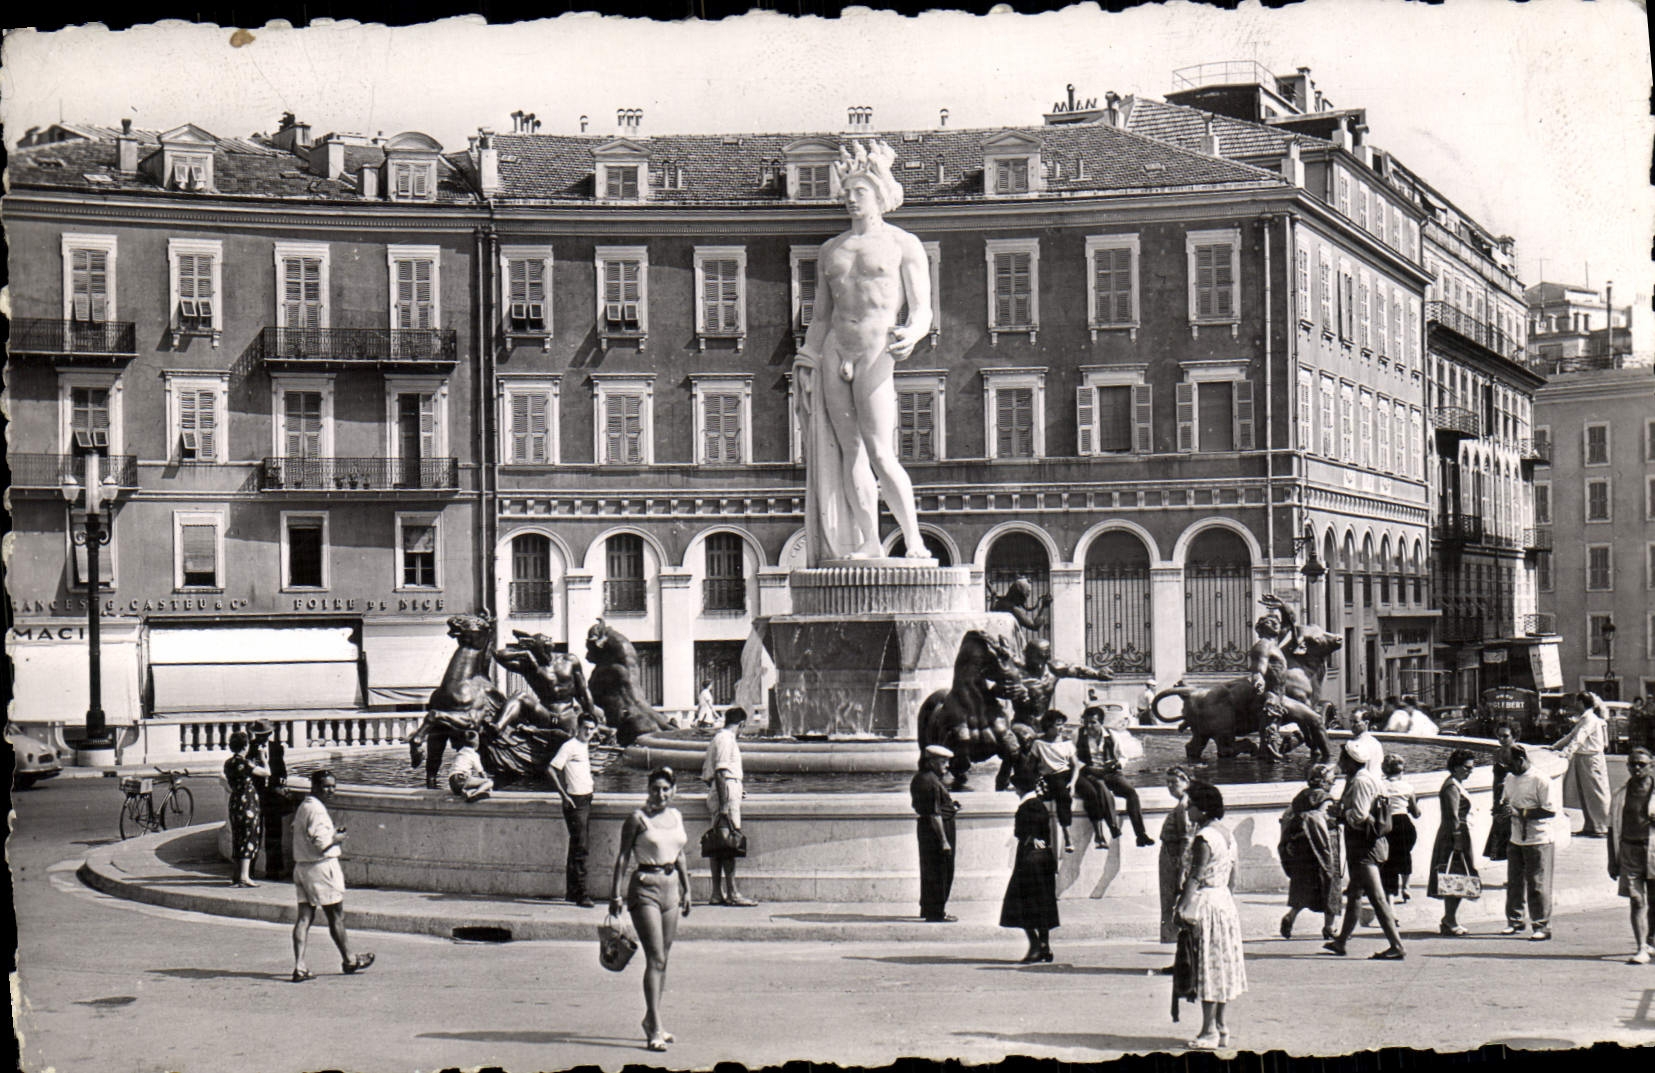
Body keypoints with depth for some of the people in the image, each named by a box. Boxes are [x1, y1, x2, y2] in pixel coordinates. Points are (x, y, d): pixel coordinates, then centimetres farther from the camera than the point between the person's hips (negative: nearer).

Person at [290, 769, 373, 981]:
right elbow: (321, 845, -24)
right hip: (321, 867, -9)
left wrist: (332, 834, 12)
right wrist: (337, 839, -6)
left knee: (304, 917, 4)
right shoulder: (316, 810, -18)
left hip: (301, 866, 9)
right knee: (336, 917, 7)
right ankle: (349, 960, 21)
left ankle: (299, 966, -2)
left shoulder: (303, 807, 14)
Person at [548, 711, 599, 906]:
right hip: (575, 801, -9)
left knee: (578, 846, 12)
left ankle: (571, 891, 18)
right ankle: (581, 893, -11)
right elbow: (551, 770, -16)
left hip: (587, 800, 9)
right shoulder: (569, 746, -12)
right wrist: (564, 796, -16)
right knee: (580, 846, -11)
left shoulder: (586, 746, 14)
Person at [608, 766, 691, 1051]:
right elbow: (623, 857, -8)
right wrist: (617, 894, -12)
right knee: (655, 958, -12)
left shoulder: (676, 816, 10)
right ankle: (655, 1028, -13)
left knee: (662, 958, 11)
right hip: (644, 888, -6)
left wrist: (686, 889, 20)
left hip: (670, 886, 6)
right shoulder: (637, 819, -8)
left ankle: (651, 1019, 23)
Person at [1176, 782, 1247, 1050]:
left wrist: (1184, 910, -20)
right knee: (1220, 968, 13)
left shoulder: (1203, 839, -17)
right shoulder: (1226, 835, 11)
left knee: (1207, 969, -5)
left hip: (1206, 904, -9)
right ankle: (1220, 1028, 19)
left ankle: (1209, 1033, -2)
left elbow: (1195, 878, -21)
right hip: (1225, 902, 9)